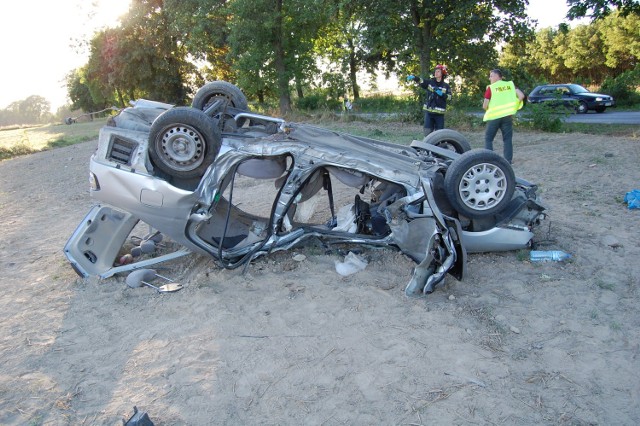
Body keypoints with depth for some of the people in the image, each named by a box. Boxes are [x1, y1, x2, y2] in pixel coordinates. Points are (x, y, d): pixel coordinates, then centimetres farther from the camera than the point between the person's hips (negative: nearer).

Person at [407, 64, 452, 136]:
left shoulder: (446, 86, 4)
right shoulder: (429, 82, 5)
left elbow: (449, 97, -5)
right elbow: (420, 81, -13)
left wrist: (442, 94, -22)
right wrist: (413, 77, -32)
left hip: (439, 113, 0)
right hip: (429, 111, 1)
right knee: (427, 132, 0)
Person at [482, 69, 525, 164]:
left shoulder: (490, 88, -3)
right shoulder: (510, 84, 8)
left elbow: (485, 106, -5)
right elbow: (521, 96, -3)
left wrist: (488, 109, 16)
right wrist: (514, 107, 8)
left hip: (494, 117, -3)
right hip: (507, 116, 3)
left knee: (488, 139, 7)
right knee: (507, 139, 9)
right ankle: (508, 161, 6)